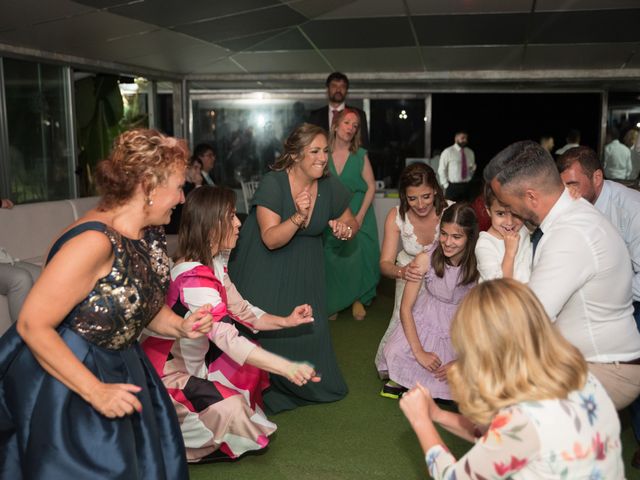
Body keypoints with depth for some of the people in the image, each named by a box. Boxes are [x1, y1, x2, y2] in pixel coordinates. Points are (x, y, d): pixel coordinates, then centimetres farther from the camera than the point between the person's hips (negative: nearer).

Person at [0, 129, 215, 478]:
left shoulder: (150, 237, 0)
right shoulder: (94, 241, -27)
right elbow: (32, 326, -26)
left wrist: (181, 327, -6)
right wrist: (95, 391, -26)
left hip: (118, 369, 8)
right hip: (63, 380, -8)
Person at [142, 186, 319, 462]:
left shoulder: (214, 264, -1)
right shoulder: (193, 278, -31)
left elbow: (242, 311, 4)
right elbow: (228, 338, -40)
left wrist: (286, 321, -11)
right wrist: (288, 368, -45)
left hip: (192, 361, 9)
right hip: (167, 372, -9)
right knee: (231, 409, -24)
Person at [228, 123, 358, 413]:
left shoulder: (330, 187, -9)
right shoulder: (272, 183, -23)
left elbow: (351, 223, 6)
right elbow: (271, 239, -27)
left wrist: (345, 229, -18)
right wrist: (298, 217, -43)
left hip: (303, 269, 4)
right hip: (264, 267, -4)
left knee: (307, 323, 8)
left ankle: (308, 382, 32)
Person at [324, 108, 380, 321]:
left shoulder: (361, 155, -2)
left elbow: (371, 187, -3)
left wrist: (360, 216, -12)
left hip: (358, 215, 0)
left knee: (358, 255, -4)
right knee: (332, 257, 1)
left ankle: (357, 299, 14)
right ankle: (334, 302, 17)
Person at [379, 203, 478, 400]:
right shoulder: (425, 260, -16)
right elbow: (406, 307, -10)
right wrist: (419, 352, -16)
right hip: (424, 324, 0)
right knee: (395, 354, -18)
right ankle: (400, 382, 14)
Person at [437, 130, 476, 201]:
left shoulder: (470, 152, 10)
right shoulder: (448, 152, -4)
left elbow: (473, 168, 22)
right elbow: (441, 170, -4)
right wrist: (446, 185, -7)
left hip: (466, 186, 4)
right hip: (452, 187, -4)